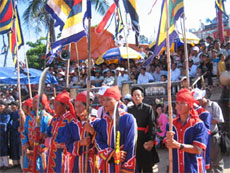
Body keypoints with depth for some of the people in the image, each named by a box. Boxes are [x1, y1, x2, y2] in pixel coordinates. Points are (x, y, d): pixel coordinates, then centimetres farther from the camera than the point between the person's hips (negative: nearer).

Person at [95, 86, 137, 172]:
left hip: (122, 165, -4)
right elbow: (98, 141, -1)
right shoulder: (102, 121, 7)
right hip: (107, 165, 4)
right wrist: (112, 153, -18)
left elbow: (130, 145, -11)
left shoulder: (128, 118, -7)